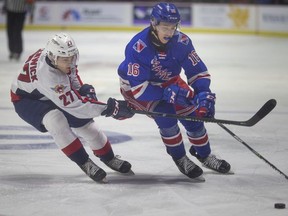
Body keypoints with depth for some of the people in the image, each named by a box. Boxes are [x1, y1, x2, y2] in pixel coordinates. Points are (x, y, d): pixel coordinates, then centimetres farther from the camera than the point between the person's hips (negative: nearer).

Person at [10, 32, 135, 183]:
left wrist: (84, 89, -12)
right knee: (56, 120, -33)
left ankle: (108, 158, 21)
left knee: (82, 120, 1)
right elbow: (73, 105, -42)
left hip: (54, 94, 7)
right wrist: (110, 108, -44)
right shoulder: (46, 74, -43)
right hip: (25, 99, -7)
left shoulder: (63, 54, -22)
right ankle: (85, 164, -23)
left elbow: (71, 71, 5)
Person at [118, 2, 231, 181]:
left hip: (168, 82, 5)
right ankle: (180, 159, -5)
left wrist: (204, 94, -29)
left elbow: (197, 71, -12)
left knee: (193, 114, -4)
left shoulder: (181, 42, -21)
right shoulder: (138, 47, -36)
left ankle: (205, 155, 21)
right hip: (136, 86, -5)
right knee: (165, 114, -26)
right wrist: (166, 93, -42)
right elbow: (139, 88, -35)